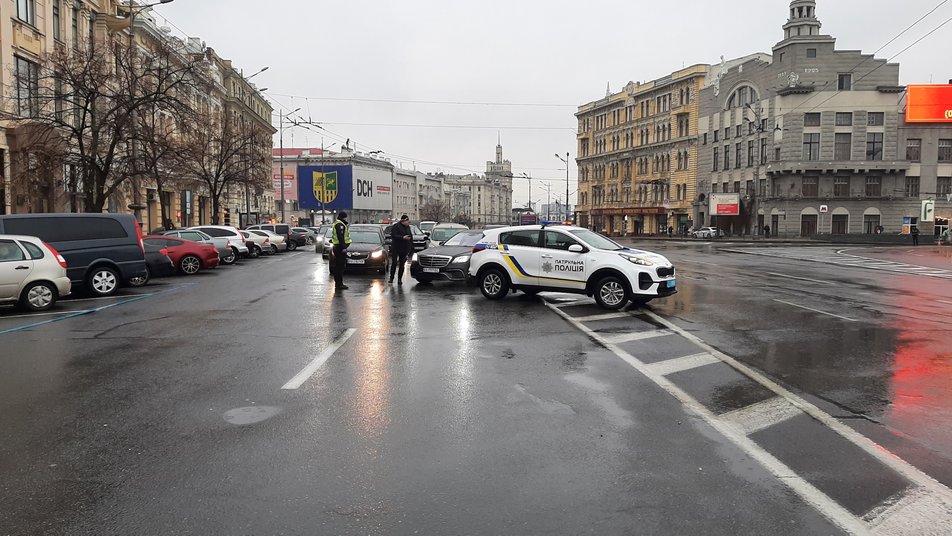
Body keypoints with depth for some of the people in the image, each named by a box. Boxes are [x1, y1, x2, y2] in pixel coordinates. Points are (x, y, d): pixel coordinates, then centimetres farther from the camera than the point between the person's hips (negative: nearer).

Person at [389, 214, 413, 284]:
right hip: (395, 248, -5)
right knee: (394, 263, -6)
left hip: (404, 249, 5)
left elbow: (411, 237, 17)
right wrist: (403, 237, -25)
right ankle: (391, 278, 5)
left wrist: (411, 246, 8)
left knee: (402, 265, 5)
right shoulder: (396, 226, -7)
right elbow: (393, 236, -17)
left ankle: (399, 279, 10)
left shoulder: (408, 227, 12)